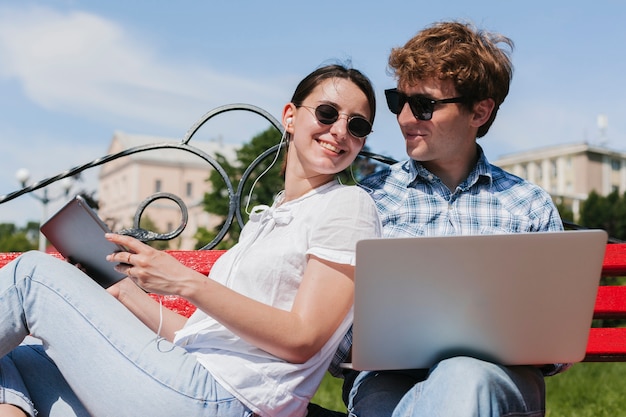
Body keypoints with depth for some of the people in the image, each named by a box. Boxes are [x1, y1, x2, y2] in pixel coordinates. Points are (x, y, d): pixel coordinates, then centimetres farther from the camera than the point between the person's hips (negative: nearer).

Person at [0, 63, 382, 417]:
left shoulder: (348, 205, -1)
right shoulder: (263, 220, 23)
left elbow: (301, 340, -12)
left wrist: (186, 283, -15)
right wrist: (126, 294, 13)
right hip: (193, 386, 8)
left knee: (34, 271, -6)